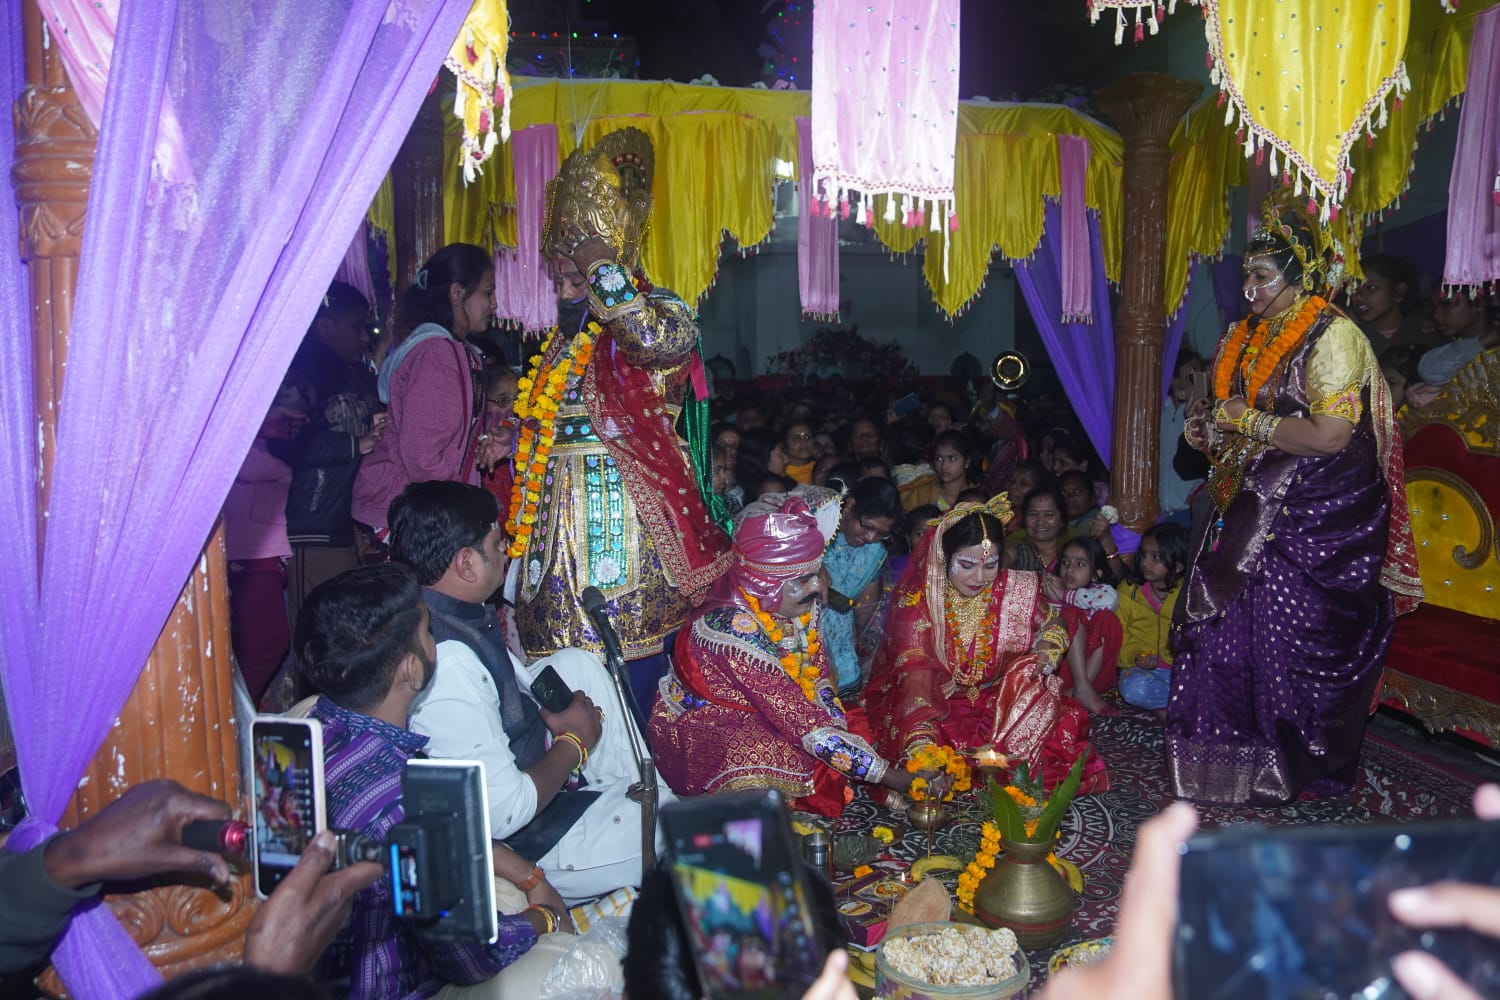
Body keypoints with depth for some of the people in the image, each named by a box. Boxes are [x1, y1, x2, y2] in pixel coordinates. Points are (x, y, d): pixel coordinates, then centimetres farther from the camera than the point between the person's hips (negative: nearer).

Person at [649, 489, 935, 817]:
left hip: (760, 717, 8)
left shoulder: (802, 604, -10)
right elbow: (802, 722, -31)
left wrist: (841, 728, -19)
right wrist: (892, 776, -29)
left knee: (856, 729, -8)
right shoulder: (735, 628, -32)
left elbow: (819, 681, 0)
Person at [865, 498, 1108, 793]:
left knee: (1066, 721, -23)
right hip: (939, 706, -2)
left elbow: (1053, 622, 15)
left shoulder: (1016, 590, -7)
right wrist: (921, 743, -44)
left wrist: (1048, 651, -10)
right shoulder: (918, 601, -17)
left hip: (1003, 701, 3)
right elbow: (913, 677, -28)